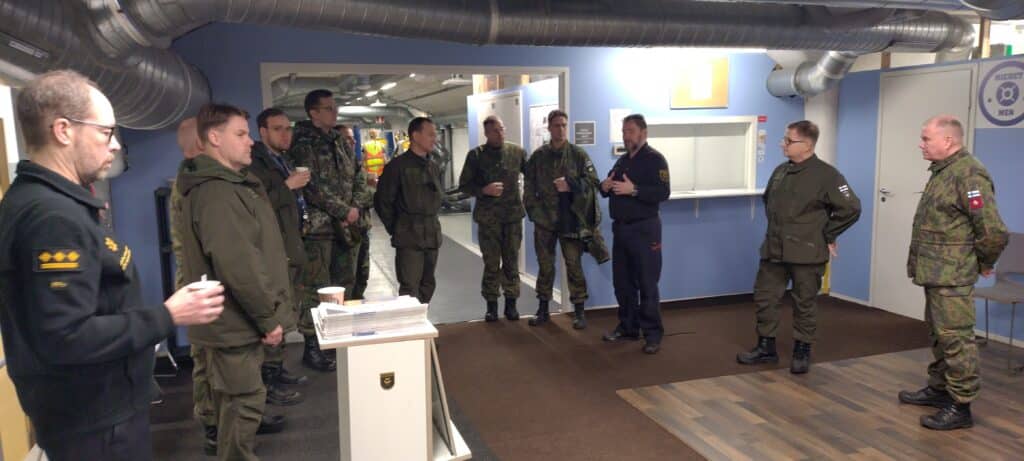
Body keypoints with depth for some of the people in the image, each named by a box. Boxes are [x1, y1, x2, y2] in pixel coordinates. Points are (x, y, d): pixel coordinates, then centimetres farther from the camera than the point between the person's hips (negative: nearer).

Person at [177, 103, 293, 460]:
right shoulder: (216, 192, -20)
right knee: (243, 404, 0)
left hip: (237, 320, 10)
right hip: (235, 322, -10)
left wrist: (265, 314, 17)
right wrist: (269, 317, -18)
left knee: (238, 403, 22)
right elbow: (236, 265, -27)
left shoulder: (229, 184, 14)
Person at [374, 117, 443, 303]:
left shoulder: (433, 167, 13)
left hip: (432, 236, 7)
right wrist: (396, 229, -1)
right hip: (409, 238, -7)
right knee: (410, 289, -7)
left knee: (428, 286, 13)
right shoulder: (398, 165, -9)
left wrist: (430, 223, 15)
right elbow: (382, 202, -6)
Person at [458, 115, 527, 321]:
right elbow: (464, 185, 0)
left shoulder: (517, 152, 3)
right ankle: (491, 304, 18)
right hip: (488, 217, -1)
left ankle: (511, 302, 20)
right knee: (491, 263, 5)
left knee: (511, 261, 8)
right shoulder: (476, 155, -1)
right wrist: (484, 190, -15)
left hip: (513, 214, 1)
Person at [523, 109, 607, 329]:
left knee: (574, 265, 1)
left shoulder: (578, 154, 0)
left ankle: (579, 312, 11)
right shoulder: (538, 156, 5)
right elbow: (529, 187, 7)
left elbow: (593, 182, -3)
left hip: (571, 219, -2)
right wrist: (535, 211, -1)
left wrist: (571, 185, -17)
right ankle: (543, 310, 23)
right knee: (545, 265, 11)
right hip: (544, 220, 2)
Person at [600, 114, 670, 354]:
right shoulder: (622, 160, 15)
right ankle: (628, 327, 23)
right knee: (622, 281, 12)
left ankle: (653, 333, 4)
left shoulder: (654, 159, -8)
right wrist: (604, 187, -4)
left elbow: (663, 193, -20)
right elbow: (609, 190, 19)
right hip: (620, 227, 8)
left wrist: (633, 190, -28)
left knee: (647, 283, -4)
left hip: (644, 229, -7)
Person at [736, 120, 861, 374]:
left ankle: (802, 352, 21)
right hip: (774, 250, 6)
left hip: (806, 253, -6)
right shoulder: (780, 171, 8)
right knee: (764, 297, 9)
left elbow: (851, 208, -11)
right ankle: (766, 347, 22)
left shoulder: (825, 175, -11)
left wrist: (827, 234, -7)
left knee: (805, 303, 6)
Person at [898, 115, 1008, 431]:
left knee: (955, 338, -3)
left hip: (952, 275, -10)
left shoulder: (968, 174, -19)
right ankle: (939, 389, 32)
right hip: (936, 272, 10)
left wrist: (985, 263, -7)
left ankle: (960, 406, 5)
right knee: (938, 334, 19)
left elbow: (992, 230, -22)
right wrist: (920, 263, 18)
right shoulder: (942, 171, 14)